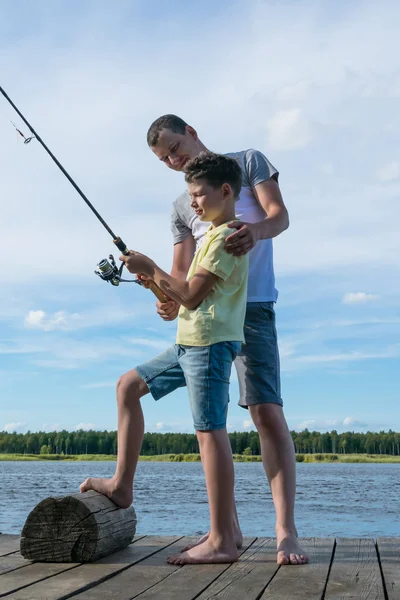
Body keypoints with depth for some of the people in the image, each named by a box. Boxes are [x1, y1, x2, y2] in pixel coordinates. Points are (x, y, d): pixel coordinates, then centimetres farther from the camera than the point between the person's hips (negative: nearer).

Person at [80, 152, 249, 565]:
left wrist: (151, 268, -8)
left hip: (209, 343, -11)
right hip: (191, 343, 11)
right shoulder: (214, 235, 22)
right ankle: (122, 484, 14)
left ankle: (222, 541, -10)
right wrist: (154, 281, 12)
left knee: (210, 431, -13)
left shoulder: (225, 238, -10)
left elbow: (192, 296, -18)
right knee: (129, 385, 14)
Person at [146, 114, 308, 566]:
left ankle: (286, 532, -14)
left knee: (266, 411, -16)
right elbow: (181, 267, 12)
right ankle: (226, 527, 13)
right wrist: (171, 299, -11)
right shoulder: (181, 206, 21)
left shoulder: (247, 162, 11)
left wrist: (256, 231, -26)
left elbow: (279, 214, -1)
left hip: (251, 305, -5)